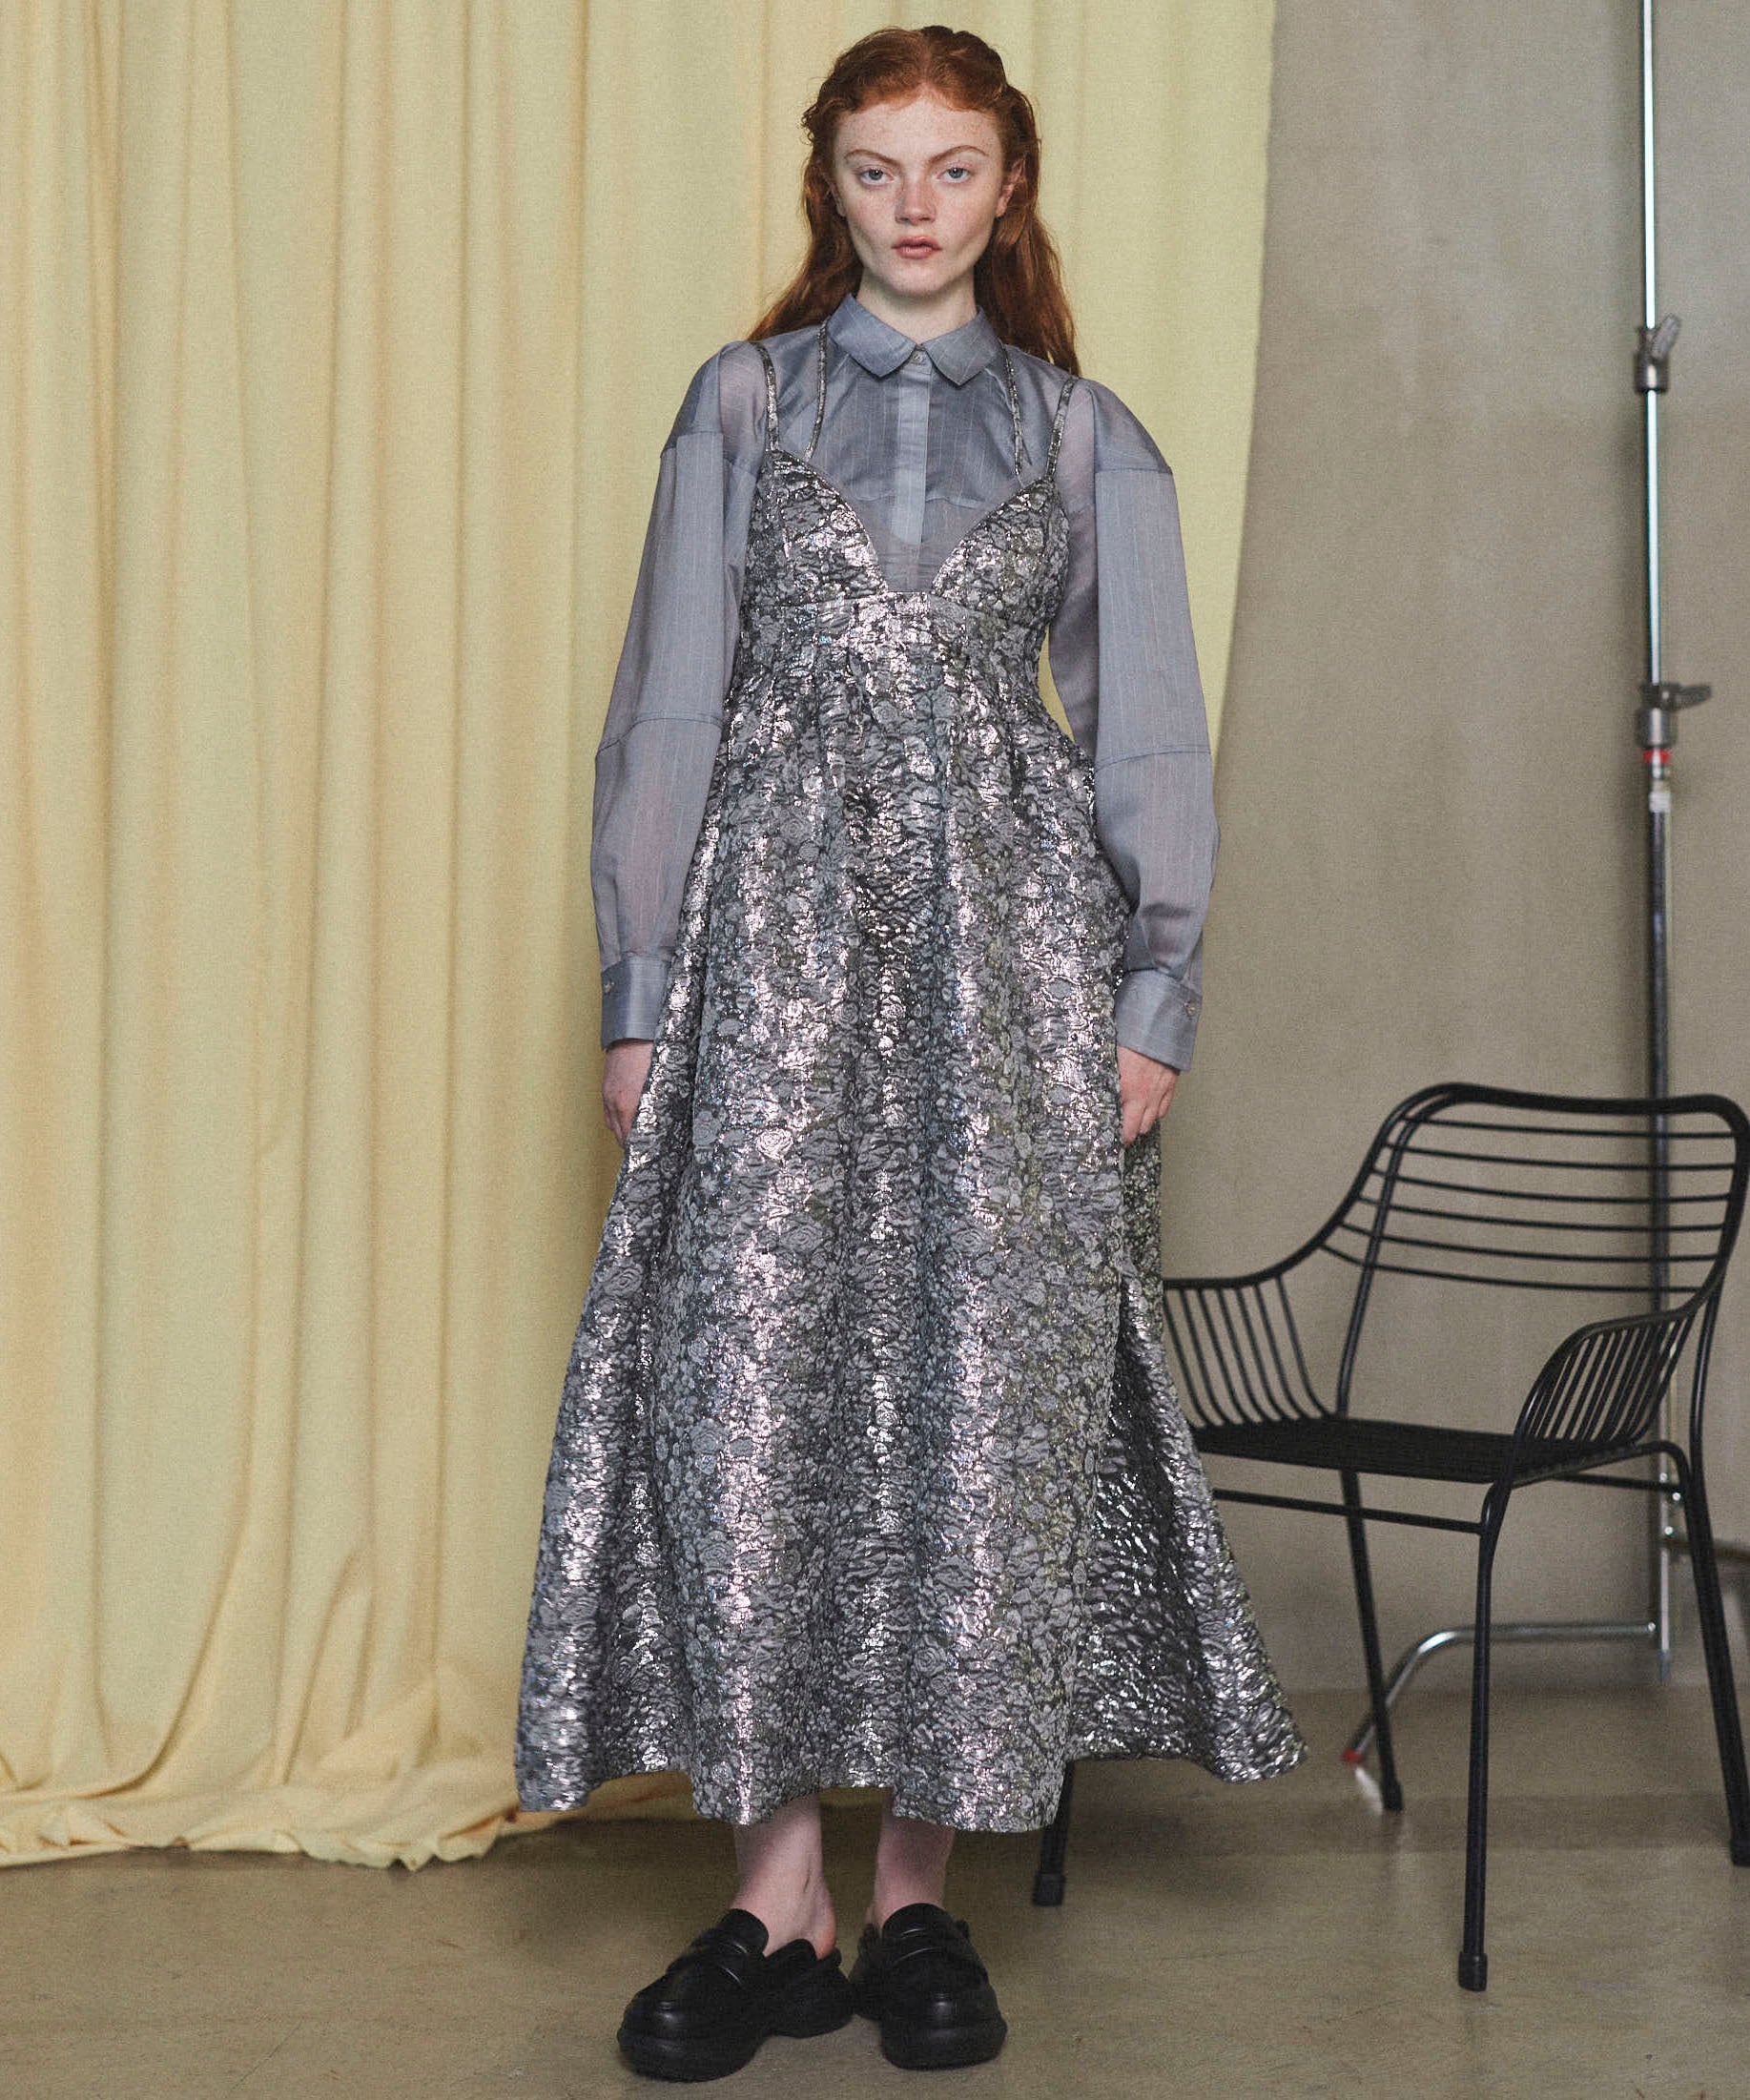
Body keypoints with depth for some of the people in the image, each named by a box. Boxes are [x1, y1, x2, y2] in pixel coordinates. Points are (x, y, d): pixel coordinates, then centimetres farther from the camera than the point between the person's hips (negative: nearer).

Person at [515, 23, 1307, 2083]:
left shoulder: (1089, 439, 11)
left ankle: (920, 1890, 8)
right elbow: (668, 700, 7)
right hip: (780, 923, 0)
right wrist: (641, 988, 0)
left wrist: (1153, 997, 0)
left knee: (985, 1392, -3)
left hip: (1009, 934, 0)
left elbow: (1150, 732, 10)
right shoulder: (742, 402, 11)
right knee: (751, 1379, -7)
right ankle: (777, 1899, 1)